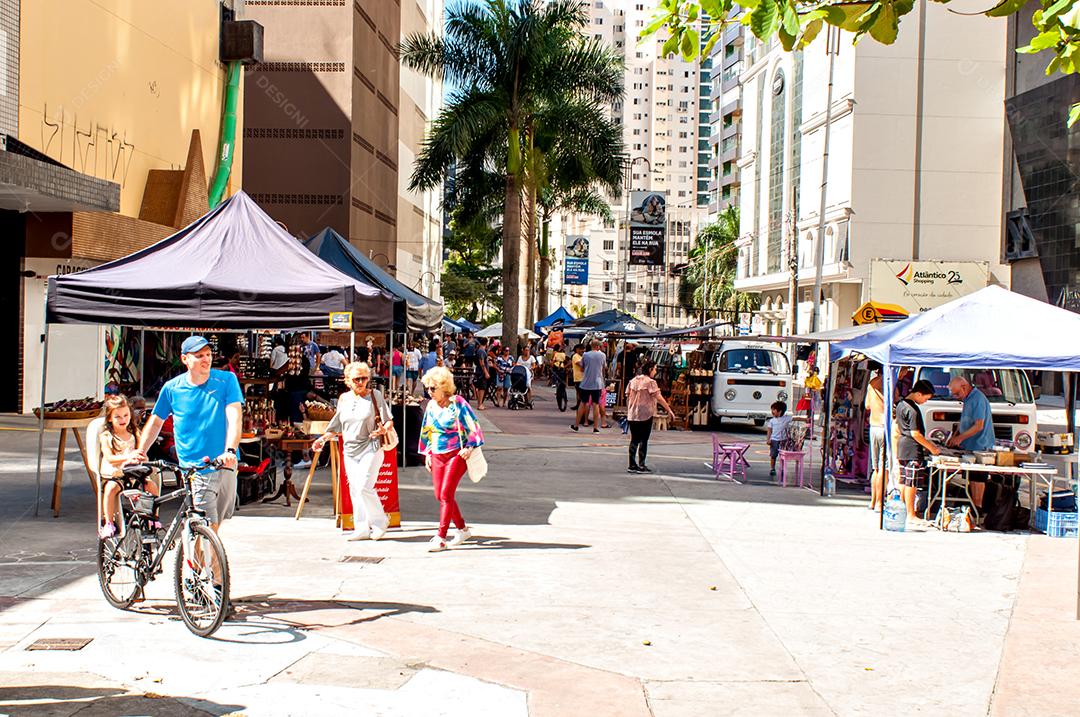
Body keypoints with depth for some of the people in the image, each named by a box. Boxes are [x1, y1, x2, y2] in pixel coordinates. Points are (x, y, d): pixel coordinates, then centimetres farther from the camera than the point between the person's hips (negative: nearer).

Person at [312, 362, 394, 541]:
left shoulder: (375, 396, -3)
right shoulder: (344, 399, 10)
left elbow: (389, 422, -4)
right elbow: (337, 427, 20)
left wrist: (383, 430, -25)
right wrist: (323, 439, 10)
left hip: (370, 448, -6)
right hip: (350, 450, 6)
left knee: (364, 488, -15)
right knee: (354, 490, 6)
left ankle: (380, 521, 3)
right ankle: (362, 529, 14)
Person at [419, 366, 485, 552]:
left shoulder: (458, 403, -9)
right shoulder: (431, 406, 9)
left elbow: (473, 427, -7)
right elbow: (427, 432, 20)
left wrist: (469, 447, -17)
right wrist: (427, 453, 15)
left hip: (456, 455, -7)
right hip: (437, 456, 7)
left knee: (446, 495, -11)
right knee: (440, 495, 6)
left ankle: (441, 538, -7)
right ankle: (462, 529, 24)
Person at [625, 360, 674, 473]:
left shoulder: (633, 381, 9)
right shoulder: (650, 382, -10)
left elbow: (628, 396, 11)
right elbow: (659, 397, -15)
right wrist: (669, 410, -12)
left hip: (632, 416, 6)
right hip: (645, 415, -6)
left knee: (634, 440, 10)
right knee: (643, 441, 1)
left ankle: (632, 465, 11)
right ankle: (641, 465, 2)